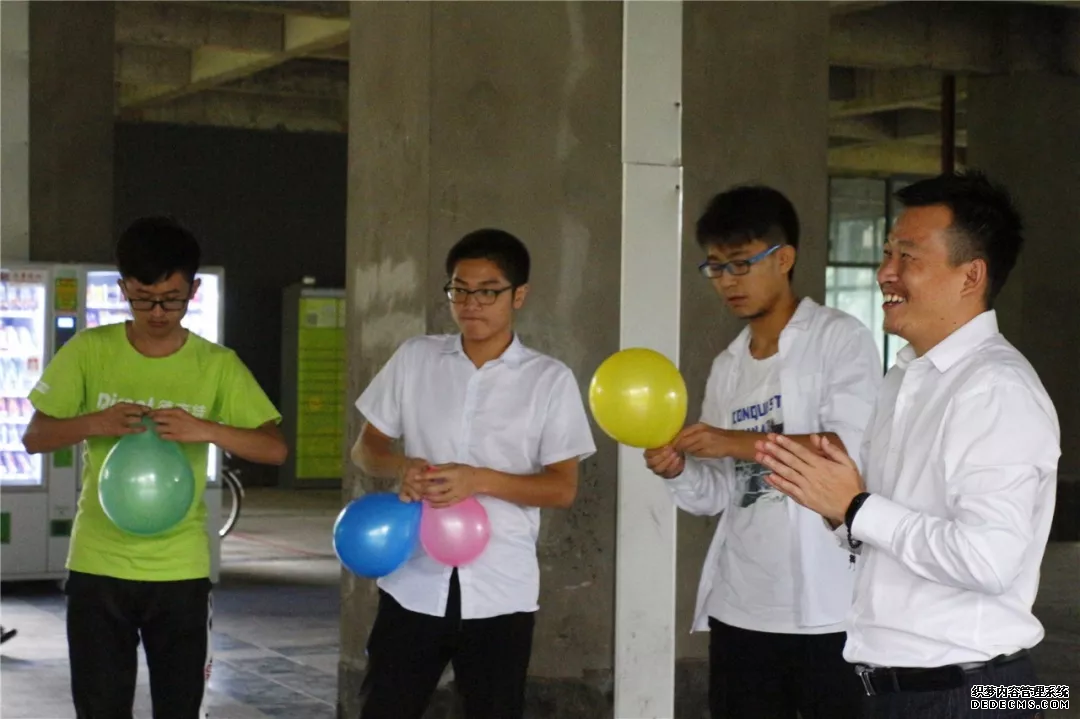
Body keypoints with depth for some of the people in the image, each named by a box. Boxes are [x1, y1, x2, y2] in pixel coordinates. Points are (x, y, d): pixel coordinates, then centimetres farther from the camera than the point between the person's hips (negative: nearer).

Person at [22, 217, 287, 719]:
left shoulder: (218, 365, -2)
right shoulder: (88, 351, -1)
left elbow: (275, 449, -6)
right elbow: (34, 438, -1)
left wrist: (205, 429, -23)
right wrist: (94, 423, -20)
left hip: (180, 569, 0)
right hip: (97, 565, 0)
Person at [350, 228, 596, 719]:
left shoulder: (551, 380, -2)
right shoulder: (414, 358, 4)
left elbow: (563, 488, -4)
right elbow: (366, 448, 10)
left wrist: (480, 480, -19)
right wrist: (400, 467, -13)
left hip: (501, 591, -2)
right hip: (414, 582, 2)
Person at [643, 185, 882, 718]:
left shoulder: (840, 338, -3)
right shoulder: (727, 366, 16)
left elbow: (855, 449, -17)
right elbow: (719, 495, 13)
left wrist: (739, 442, -19)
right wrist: (677, 470, -8)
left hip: (827, 608, -6)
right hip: (739, 607, 6)